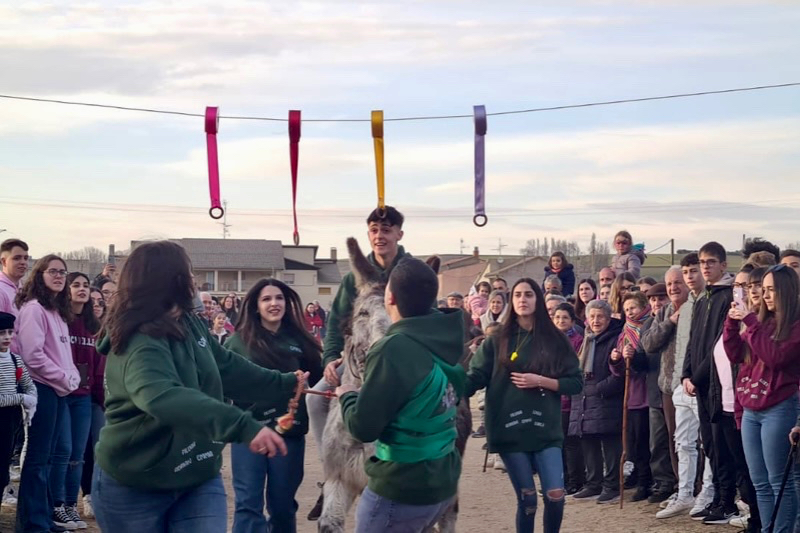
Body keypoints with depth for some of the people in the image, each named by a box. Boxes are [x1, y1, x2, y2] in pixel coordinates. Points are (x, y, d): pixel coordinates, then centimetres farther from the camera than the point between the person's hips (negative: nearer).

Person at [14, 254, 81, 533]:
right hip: (42, 389, -9)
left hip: (59, 391, 9)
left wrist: (72, 377, 5)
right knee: (37, 458, -5)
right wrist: (64, 379, -12)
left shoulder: (59, 311, 17)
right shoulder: (33, 308, -11)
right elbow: (32, 354, -18)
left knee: (45, 457, 13)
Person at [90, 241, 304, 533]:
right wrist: (244, 426, -55)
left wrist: (285, 384, 22)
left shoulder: (188, 324, 1)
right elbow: (166, 398, -45)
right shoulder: (140, 347, -27)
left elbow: (228, 367, 16)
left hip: (197, 478, 7)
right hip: (133, 487, -7)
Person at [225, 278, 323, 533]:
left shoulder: (298, 340, 6)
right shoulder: (240, 340, 2)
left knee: (283, 505, 12)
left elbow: (317, 380, 10)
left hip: (289, 433, 2)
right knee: (248, 504, -3)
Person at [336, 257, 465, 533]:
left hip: (402, 491, -7)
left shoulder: (393, 349, -23)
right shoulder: (445, 338, 0)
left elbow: (363, 427, -20)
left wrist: (347, 395, 0)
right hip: (444, 482, 7)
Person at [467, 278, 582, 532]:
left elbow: (575, 383, 4)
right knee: (526, 498, 3)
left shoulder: (556, 340, 6)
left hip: (546, 429, 1)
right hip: (510, 430, 0)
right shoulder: (498, 340, 5)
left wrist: (540, 381, -11)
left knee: (555, 495, -7)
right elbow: (475, 377, -2)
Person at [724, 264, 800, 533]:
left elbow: (775, 357, -19)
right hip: (751, 409, 7)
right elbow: (735, 355, 12)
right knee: (760, 483, 9)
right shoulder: (762, 321, 13)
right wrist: (732, 323, -1)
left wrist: (751, 324, -17)